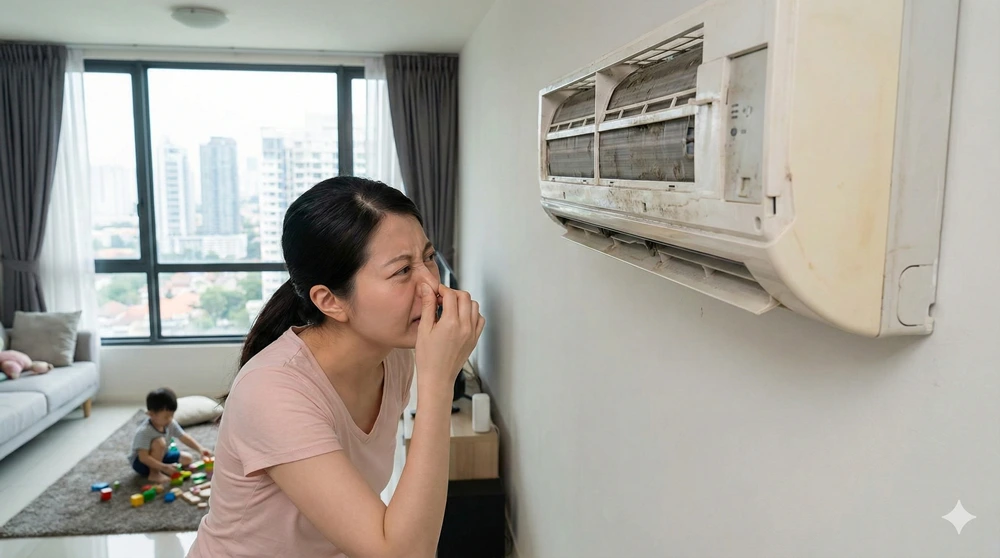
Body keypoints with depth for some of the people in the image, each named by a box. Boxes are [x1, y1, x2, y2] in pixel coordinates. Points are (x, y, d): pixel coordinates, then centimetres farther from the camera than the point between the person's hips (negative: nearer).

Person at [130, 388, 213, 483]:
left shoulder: (171, 424, -13)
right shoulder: (144, 431, -34)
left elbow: (184, 437, -8)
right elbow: (143, 457, -36)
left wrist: (200, 449, -23)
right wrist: (164, 467, -42)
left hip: (160, 457, 8)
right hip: (141, 462, -8)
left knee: (188, 458, 0)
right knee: (159, 442, -33)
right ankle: (154, 474, -20)